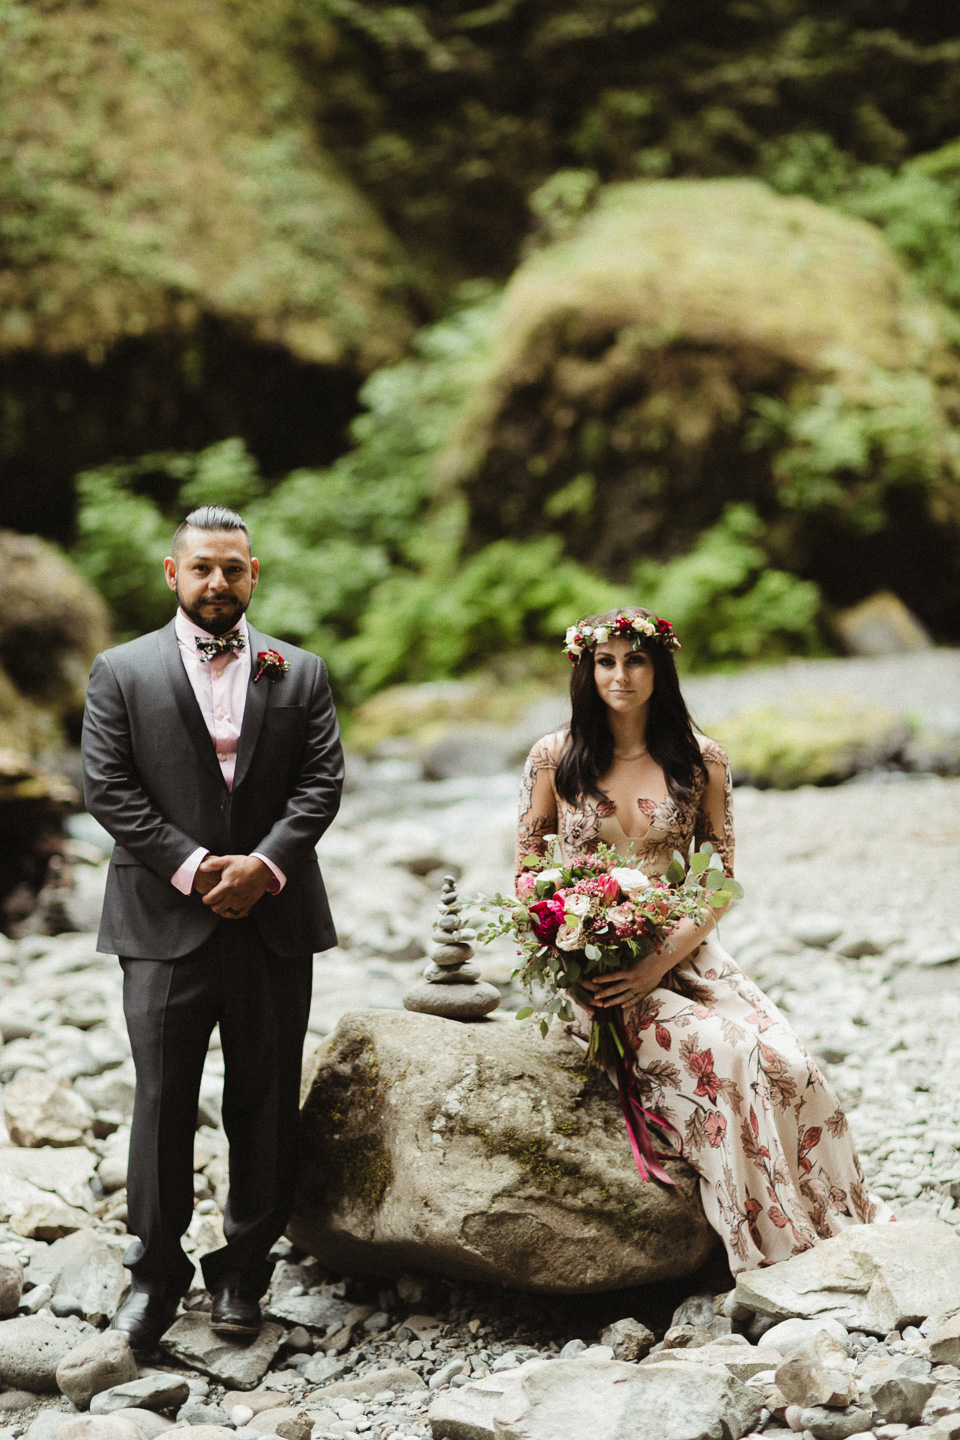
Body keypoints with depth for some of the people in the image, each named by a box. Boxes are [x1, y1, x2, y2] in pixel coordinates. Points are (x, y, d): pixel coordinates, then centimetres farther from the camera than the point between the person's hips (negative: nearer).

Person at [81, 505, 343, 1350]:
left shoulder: (300, 673, 9)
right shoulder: (121, 672, 4)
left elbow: (322, 782, 2)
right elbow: (108, 788, -3)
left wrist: (264, 864, -13)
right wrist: (191, 866, -13)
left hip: (275, 920, 2)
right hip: (164, 924, -2)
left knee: (266, 1101, 8)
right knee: (163, 1100, 2)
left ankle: (244, 1269, 21)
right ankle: (156, 1272, 16)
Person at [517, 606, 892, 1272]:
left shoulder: (701, 761, 4)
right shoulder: (554, 758, 1)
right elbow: (528, 869, 7)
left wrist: (660, 961, -12)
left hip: (683, 955, 2)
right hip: (593, 969, -2)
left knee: (787, 1063, -22)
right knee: (719, 1053, -28)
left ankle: (832, 1227, -2)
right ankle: (770, 1246, -16)